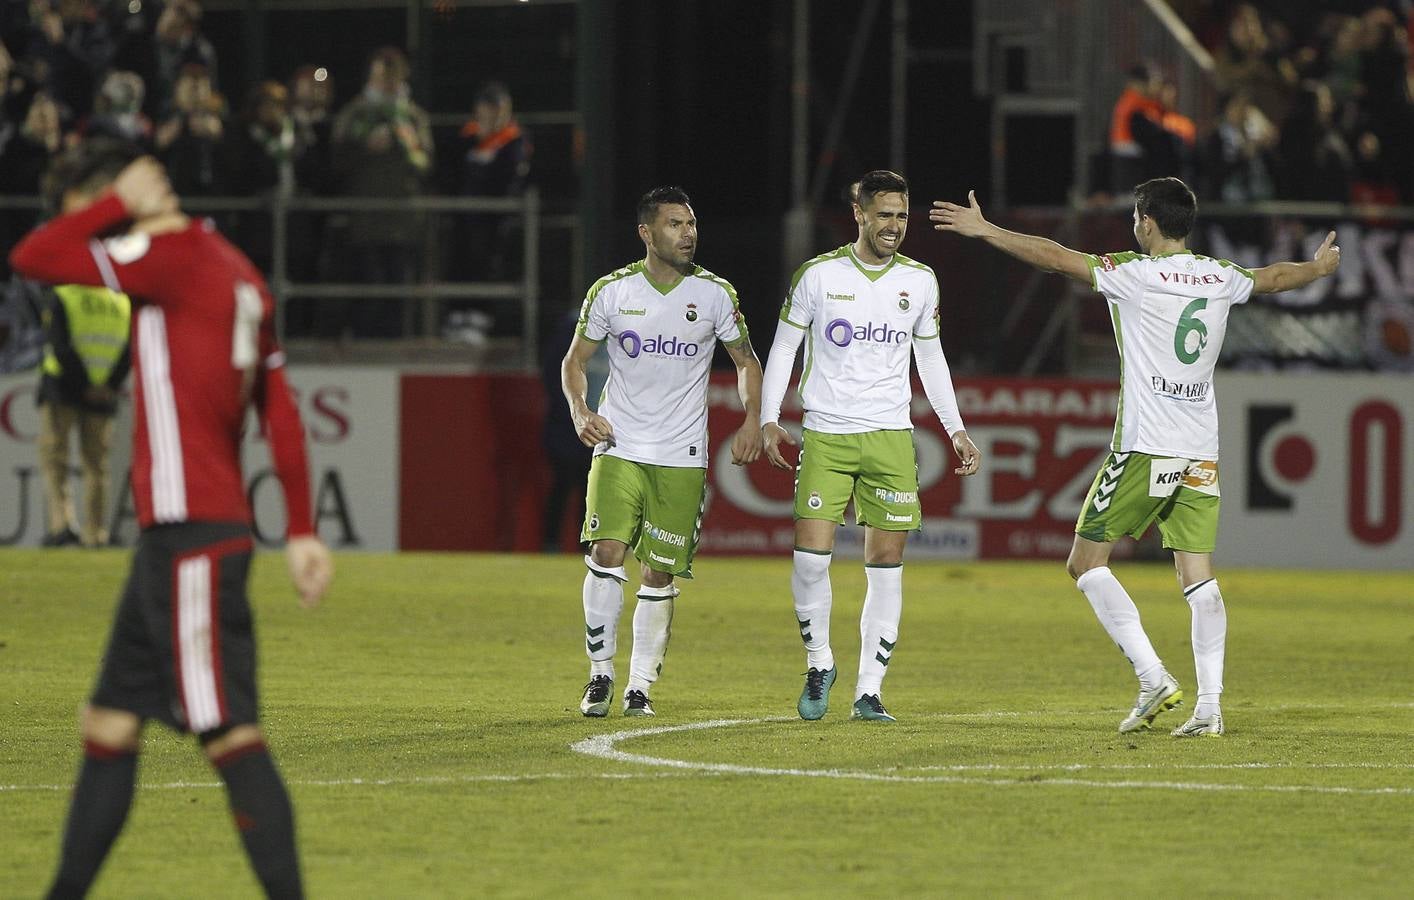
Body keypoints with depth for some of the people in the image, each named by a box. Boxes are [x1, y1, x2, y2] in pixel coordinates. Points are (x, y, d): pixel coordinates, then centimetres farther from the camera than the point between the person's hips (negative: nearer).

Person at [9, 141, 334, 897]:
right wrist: (301, 531, 17)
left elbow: (31, 259, -13)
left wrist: (120, 203, -3)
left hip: (192, 540, -10)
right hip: (171, 536, 10)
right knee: (109, 726, 14)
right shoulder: (236, 272, 16)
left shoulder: (173, 258, -12)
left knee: (230, 734, -12)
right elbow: (282, 416, 16)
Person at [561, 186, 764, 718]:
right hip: (619, 448, -1)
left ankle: (641, 685, 12)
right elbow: (575, 360, 10)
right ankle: (600, 673, -3)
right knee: (607, 552, -17)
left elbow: (746, 363, 12)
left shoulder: (716, 294, 1)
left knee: (660, 573, 0)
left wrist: (752, 421, -3)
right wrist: (580, 412, -8)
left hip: (682, 456, 1)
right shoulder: (611, 291, -1)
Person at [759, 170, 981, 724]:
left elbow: (930, 358, 18)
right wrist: (769, 421, -5)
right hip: (825, 435, -2)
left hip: (890, 437, 2)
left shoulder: (920, 282, 6)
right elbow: (783, 348, 4)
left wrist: (956, 430, 14)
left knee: (886, 565, -2)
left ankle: (868, 692, 4)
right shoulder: (818, 276, -2)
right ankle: (819, 663, 13)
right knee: (811, 556, -12)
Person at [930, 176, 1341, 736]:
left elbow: (1057, 258, -8)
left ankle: (1153, 678, -9)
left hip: (1145, 447, -6)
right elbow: (1272, 278, 30)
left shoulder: (1135, 276, -8)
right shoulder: (1221, 278, 9)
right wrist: (1318, 268, 51)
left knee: (1087, 563, 3)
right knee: (1198, 576, 4)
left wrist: (984, 230, 0)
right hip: (1201, 453, 6)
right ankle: (1209, 705, -5)